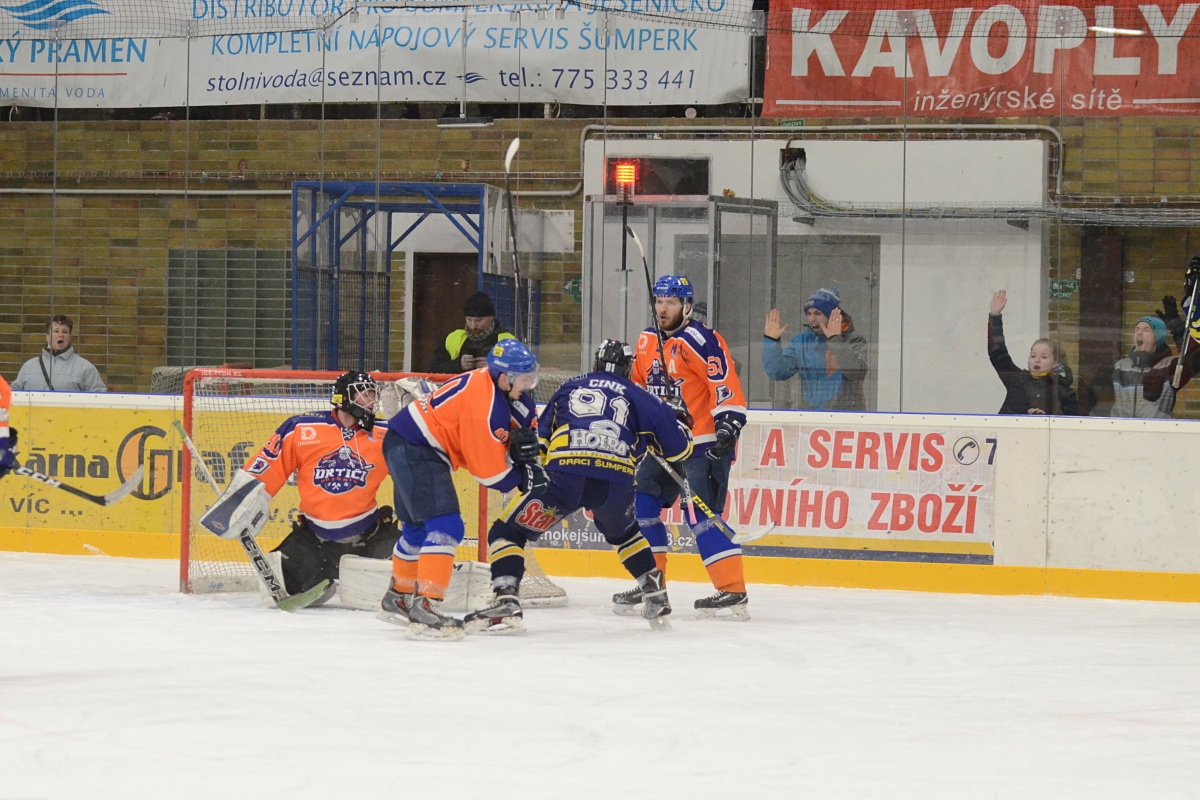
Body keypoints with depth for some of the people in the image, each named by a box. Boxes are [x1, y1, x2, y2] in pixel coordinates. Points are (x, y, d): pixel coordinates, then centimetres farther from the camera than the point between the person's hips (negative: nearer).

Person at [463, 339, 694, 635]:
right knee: (623, 532, 36)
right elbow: (678, 444, 17)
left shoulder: (569, 389, 26)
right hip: (617, 484, 2)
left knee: (507, 531, 7)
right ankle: (655, 595, 33)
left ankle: (506, 601, -13)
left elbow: (538, 438, 21)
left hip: (565, 476, -2)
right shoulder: (638, 398, 22)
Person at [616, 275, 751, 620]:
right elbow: (638, 385, 26)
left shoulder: (701, 340, -14)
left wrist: (729, 423, -29)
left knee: (701, 512, -16)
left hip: (704, 444, -9)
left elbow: (727, 386, -21)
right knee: (641, 504, 9)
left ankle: (733, 592, -18)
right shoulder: (647, 342, 12)